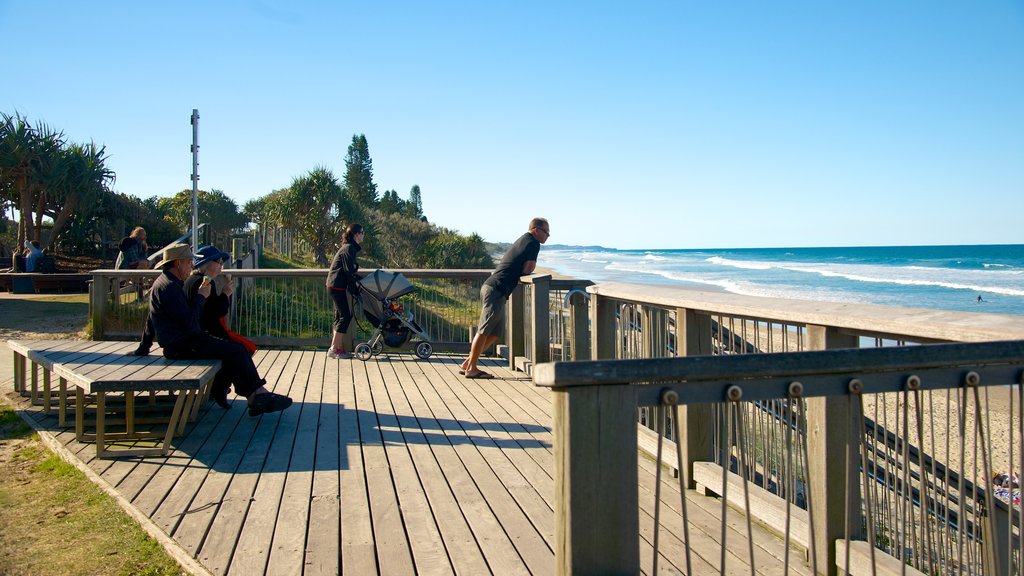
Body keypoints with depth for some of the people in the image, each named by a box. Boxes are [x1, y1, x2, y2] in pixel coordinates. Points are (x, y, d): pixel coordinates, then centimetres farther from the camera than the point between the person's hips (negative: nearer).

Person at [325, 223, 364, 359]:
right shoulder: (349, 248, -15)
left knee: (340, 316, 11)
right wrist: (354, 289, -10)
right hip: (337, 286, -10)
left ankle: (339, 347, 15)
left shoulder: (350, 247, 15)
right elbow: (349, 272, -17)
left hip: (336, 286, 10)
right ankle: (334, 349, -5)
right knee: (345, 315, -7)